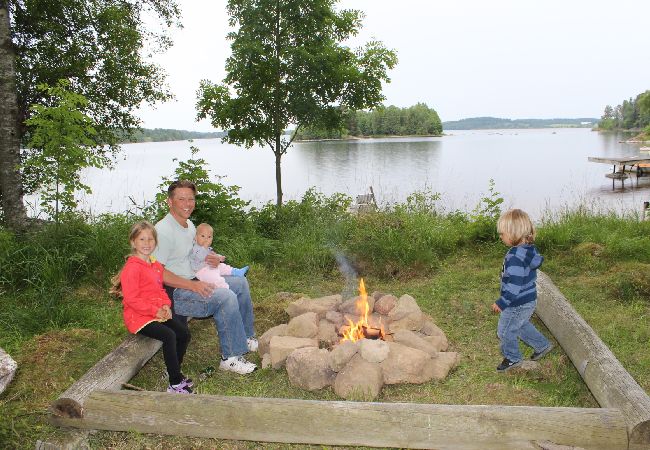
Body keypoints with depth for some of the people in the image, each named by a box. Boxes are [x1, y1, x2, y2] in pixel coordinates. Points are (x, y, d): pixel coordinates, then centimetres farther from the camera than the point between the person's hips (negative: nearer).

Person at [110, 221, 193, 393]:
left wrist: (166, 305, -1)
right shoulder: (132, 268, -15)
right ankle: (175, 384, -17)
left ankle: (174, 372, 19)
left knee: (184, 333, 1)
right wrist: (155, 310, -19)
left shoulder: (157, 266, 12)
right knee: (169, 336, -26)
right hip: (138, 317, -9)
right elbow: (131, 299, -19)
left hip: (158, 314, 9)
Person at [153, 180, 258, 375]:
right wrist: (193, 286, -27)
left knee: (241, 283, 10)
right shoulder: (164, 230, -20)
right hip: (174, 293, -10)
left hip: (195, 282, 10)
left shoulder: (190, 225, 11)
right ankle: (230, 357, -17)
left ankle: (246, 338, 20)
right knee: (226, 297, -27)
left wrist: (212, 260, 1)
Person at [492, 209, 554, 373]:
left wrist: (501, 303, -22)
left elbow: (514, 285, -32)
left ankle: (512, 358, 32)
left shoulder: (515, 257, -32)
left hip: (518, 304, -9)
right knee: (521, 325, 31)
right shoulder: (529, 249, -2)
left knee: (505, 330, 12)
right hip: (529, 299, 9)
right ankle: (542, 345, 44)